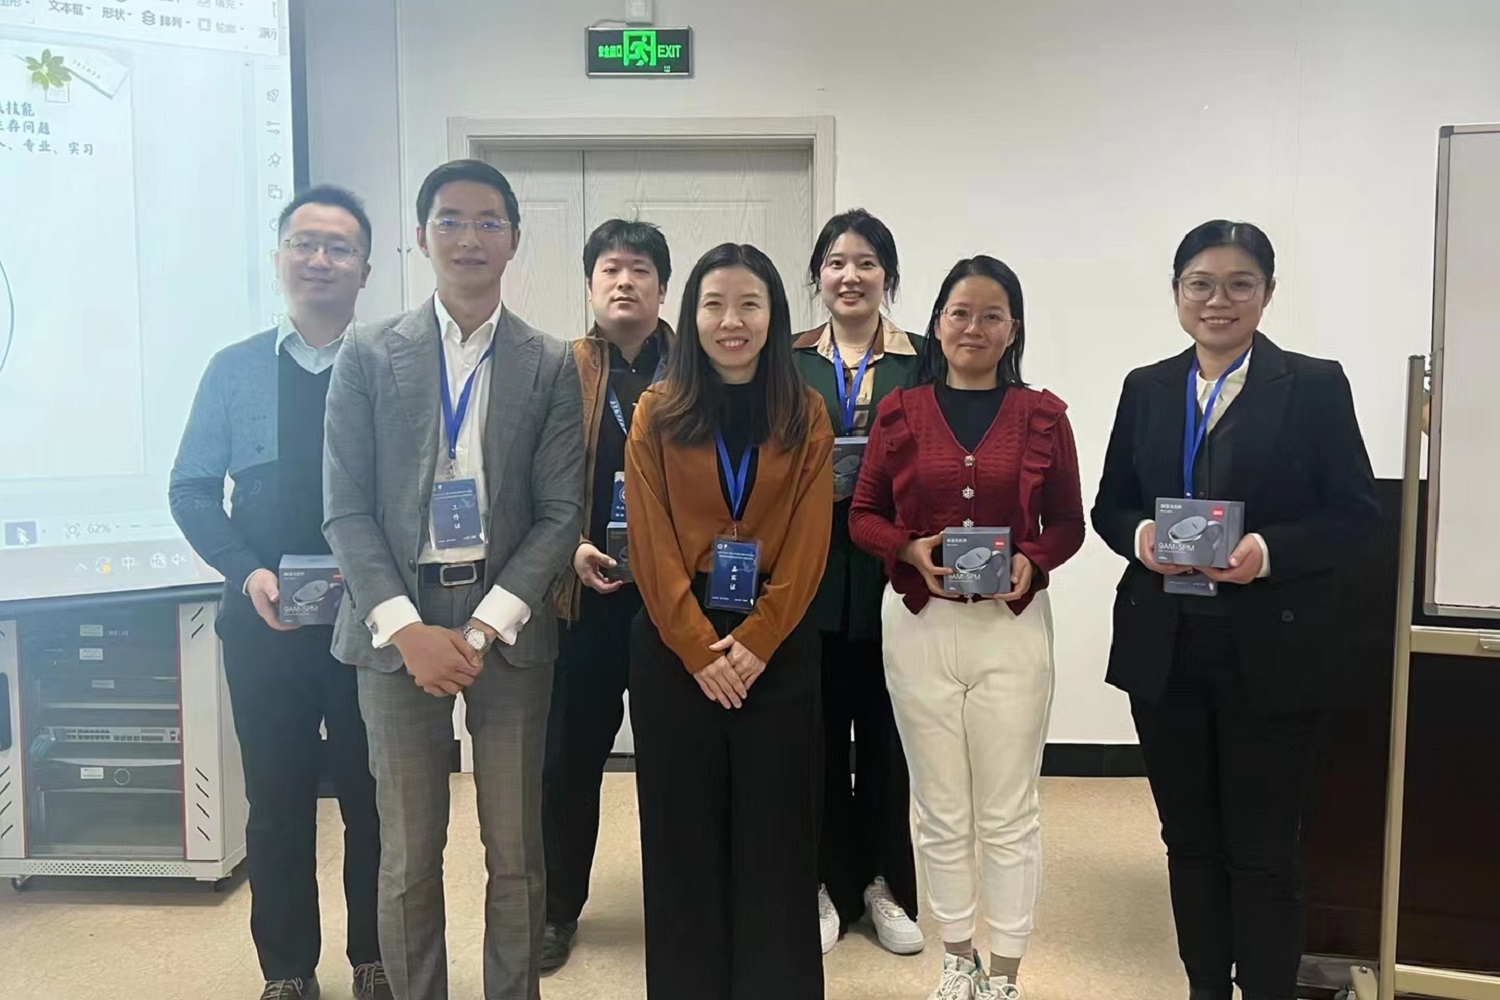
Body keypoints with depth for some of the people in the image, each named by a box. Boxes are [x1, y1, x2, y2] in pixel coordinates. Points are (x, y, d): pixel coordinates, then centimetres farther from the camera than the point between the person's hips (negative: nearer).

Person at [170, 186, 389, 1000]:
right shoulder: (234, 370, 5)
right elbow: (191, 491, 6)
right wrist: (247, 572, -9)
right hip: (265, 621, 2)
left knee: (374, 799, 10)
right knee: (277, 803, 11)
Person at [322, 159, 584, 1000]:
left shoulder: (553, 366, 3)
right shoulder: (368, 359, 4)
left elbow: (561, 511, -1)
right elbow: (347, 509, 0)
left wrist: (484, 626, -10)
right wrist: (409, 627, -11)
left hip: (510, 627, 0)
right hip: (397, 627, 0)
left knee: (516, 850, 8)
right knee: (409, 853, 8)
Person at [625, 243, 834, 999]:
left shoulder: (806, 416, 3)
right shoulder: (658, 413, 2)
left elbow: (809, 543, -3)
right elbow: (651, 544, -3)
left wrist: (754, 640, -13)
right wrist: (700, 647, -12)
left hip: (779, 647, 0)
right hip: (674, 647, 0)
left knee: (774, 828, 8)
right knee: (683, 828, 9)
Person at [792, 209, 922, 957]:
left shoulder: (923, 360, 2)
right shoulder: (788, 361, 7)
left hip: (890, 571, -1)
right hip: (810, 572, 1)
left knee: (884, 731, 8)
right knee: (819, 731, 7)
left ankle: (886, 884, 25)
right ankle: (828, 883, 23)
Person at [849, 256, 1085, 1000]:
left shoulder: (1042, 415, 1)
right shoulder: (899, 412, 2)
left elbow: (1068, 523, 5)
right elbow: (863, 516, 4)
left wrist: (1032, 563, -15)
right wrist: (911, 550, -14)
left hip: (1013, 627, -1)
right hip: (919, 624, 1)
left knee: (1009, 812, 8)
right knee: (940, 808, 13)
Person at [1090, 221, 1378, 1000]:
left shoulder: (1315, 385, -3)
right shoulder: (1146, 388, 7)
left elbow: (1355, 513, -6)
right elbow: (1108, 505, 8)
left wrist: (1269, 552, -22)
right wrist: (1139, 535, -14)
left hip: (1271, 650, -3)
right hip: (1164, 648, 4)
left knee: (1262, 846, 7)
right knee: (1188, 837, 15)